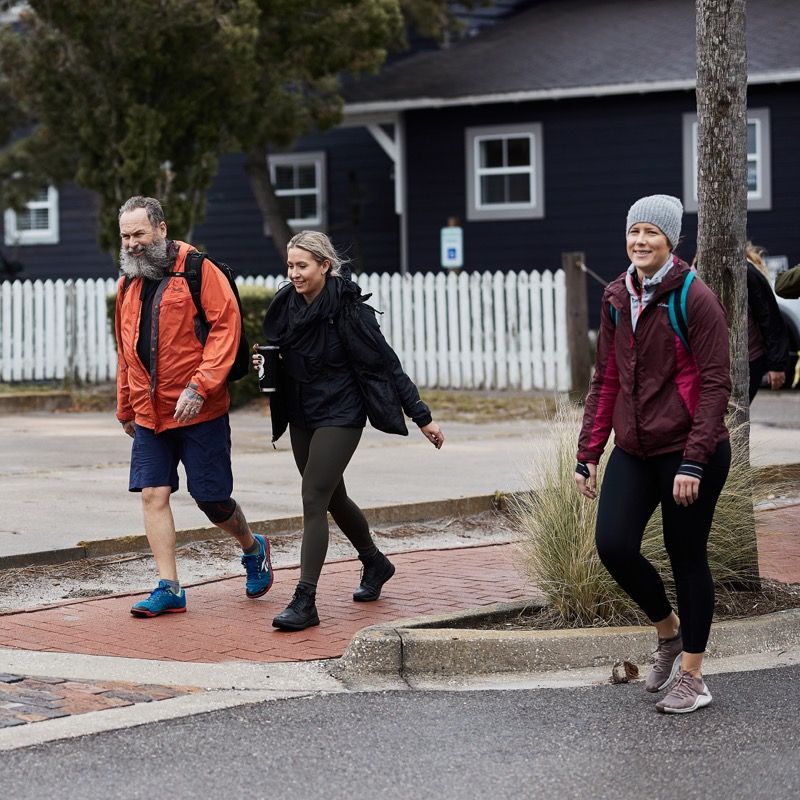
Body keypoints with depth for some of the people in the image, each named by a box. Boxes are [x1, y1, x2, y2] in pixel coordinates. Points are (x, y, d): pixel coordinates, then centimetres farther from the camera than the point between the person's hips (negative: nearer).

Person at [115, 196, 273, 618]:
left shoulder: (198, 270, -8)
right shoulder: (129, 283, 12)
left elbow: (226, 326, -15)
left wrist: (199, 386, -22)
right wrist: (125, 408, 22)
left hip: (199, 411, -6)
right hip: (148, 413, 6)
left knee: (212, 499, 1)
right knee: (153, 494, -4)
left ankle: (253, 549, 30)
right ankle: (169, 589, 1)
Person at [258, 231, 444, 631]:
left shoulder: (347, 309, -17)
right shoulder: (287, 306, 1)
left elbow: (386, 364, -14)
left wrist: (422, 417, -12)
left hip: (339, 416, -7)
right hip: (301, 417, 7)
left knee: (314, 500, -14)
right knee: (333, 497, 20)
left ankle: (305, 601, -13)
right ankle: (375, 564, 44)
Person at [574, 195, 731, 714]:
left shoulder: (695, 299, -11)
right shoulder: (616, 298, 7)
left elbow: (715, 385, -13)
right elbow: (606, 379, 12)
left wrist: (693, 462, -19)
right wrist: (589, 453, 7)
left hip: (689, 454, -5)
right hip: (634, 451, 5)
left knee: (687, 557, 2)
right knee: (613, 544, -7)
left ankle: (692, 676, 16)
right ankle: (669, 630, 20)